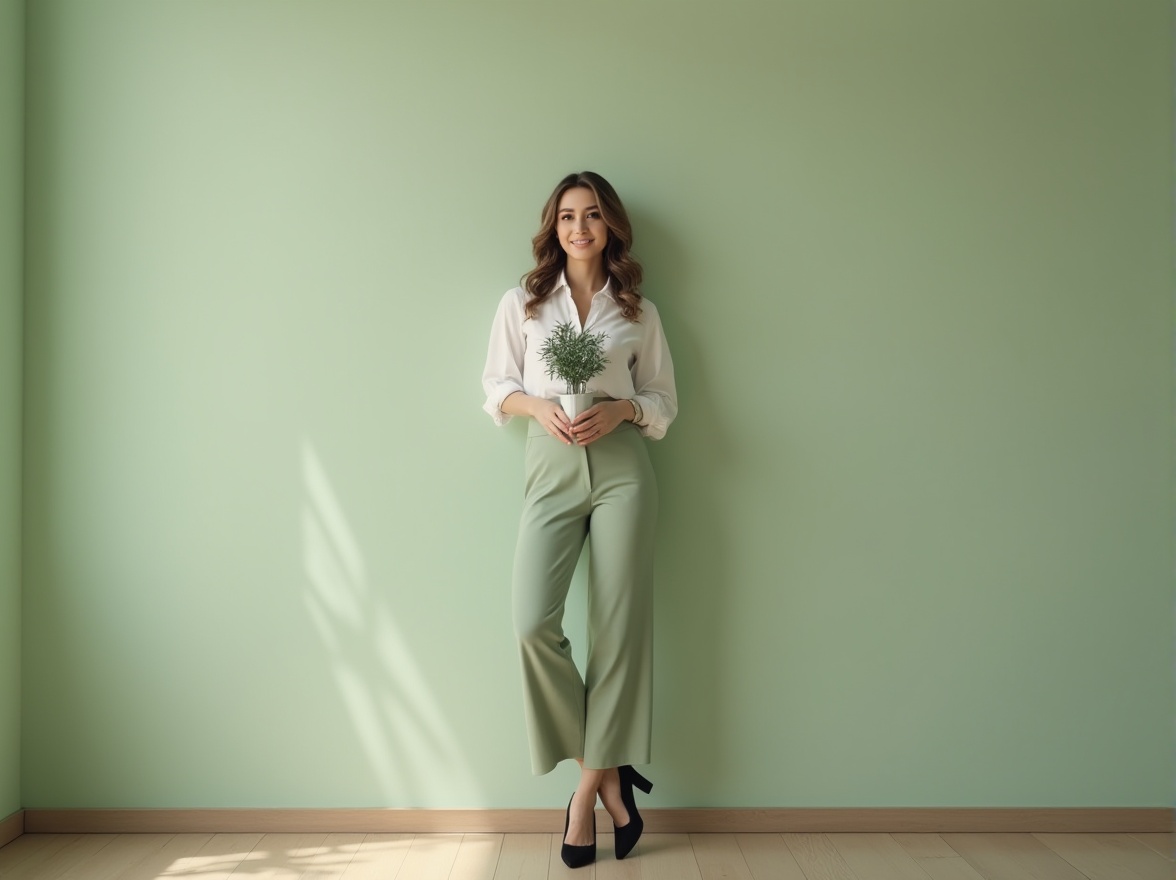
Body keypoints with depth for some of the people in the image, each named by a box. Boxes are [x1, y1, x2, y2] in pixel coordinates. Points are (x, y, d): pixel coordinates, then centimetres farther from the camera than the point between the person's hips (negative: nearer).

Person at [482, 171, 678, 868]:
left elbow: (664, 400, 13)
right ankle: (609, 770, 5)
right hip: (551, 468, 0)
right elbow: (497, 386, 13)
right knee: (534, 622, -15)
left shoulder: (637, 312, 12)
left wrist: (622, 410, -8)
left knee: (618, 627, -2)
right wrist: (538, 406, -8)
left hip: (621, 468, 0)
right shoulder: (522, 304, 12)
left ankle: (588, 789, 11)